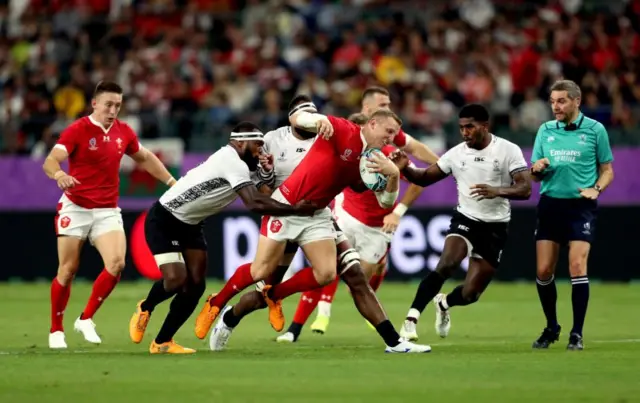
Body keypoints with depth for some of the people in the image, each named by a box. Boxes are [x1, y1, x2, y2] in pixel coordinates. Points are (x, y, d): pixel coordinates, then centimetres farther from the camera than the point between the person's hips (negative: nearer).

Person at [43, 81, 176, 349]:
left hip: (108, 211, 4)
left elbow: (144, 158, 24)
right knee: (67, 270, -1)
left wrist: (172, 182, 21)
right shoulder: (78, 130, -11)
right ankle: (56, 330, 15)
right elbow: (50, 161, -23)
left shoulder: (123, 132, 4)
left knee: (116, 263, -15)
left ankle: (86, 319, 1)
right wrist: (59, 175, -45)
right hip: (75, 207, -4)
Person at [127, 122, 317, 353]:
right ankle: (145, 308, 13)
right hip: (162, 221, -9)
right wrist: (295, 210, -31)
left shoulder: (238, 165, 4)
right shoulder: (233, 163, -26)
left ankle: (162, 342, 9)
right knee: (176, 280, -20)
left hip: (189, 225, 9)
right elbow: (254, 203, -35)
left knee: (195, 285, -1)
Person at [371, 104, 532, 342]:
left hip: (495, 227, -1)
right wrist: (405, 168, -16)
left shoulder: (508, 150, -9)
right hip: (465, 220, 1)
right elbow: (425, 178, 5)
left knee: (470, 294, 1)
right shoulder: (457, 153, -1)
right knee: (446, 265, -29)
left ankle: (443, 304, 37)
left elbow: (525, 189, -16)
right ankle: (411, 318, -26)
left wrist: (497, 191, -34)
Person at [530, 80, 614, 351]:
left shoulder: (595, 130, 0)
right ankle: (551, 328, 19)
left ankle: (576, 334, -5)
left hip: (581, 206, -3)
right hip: (550, 204, 3)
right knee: (543, 270, 0)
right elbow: (536, 176, 13)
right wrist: (537, 169, -10)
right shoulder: (545, 130, 9)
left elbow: (607, 170, 5)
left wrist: (596, 189, -15)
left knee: (577, 267, -13)